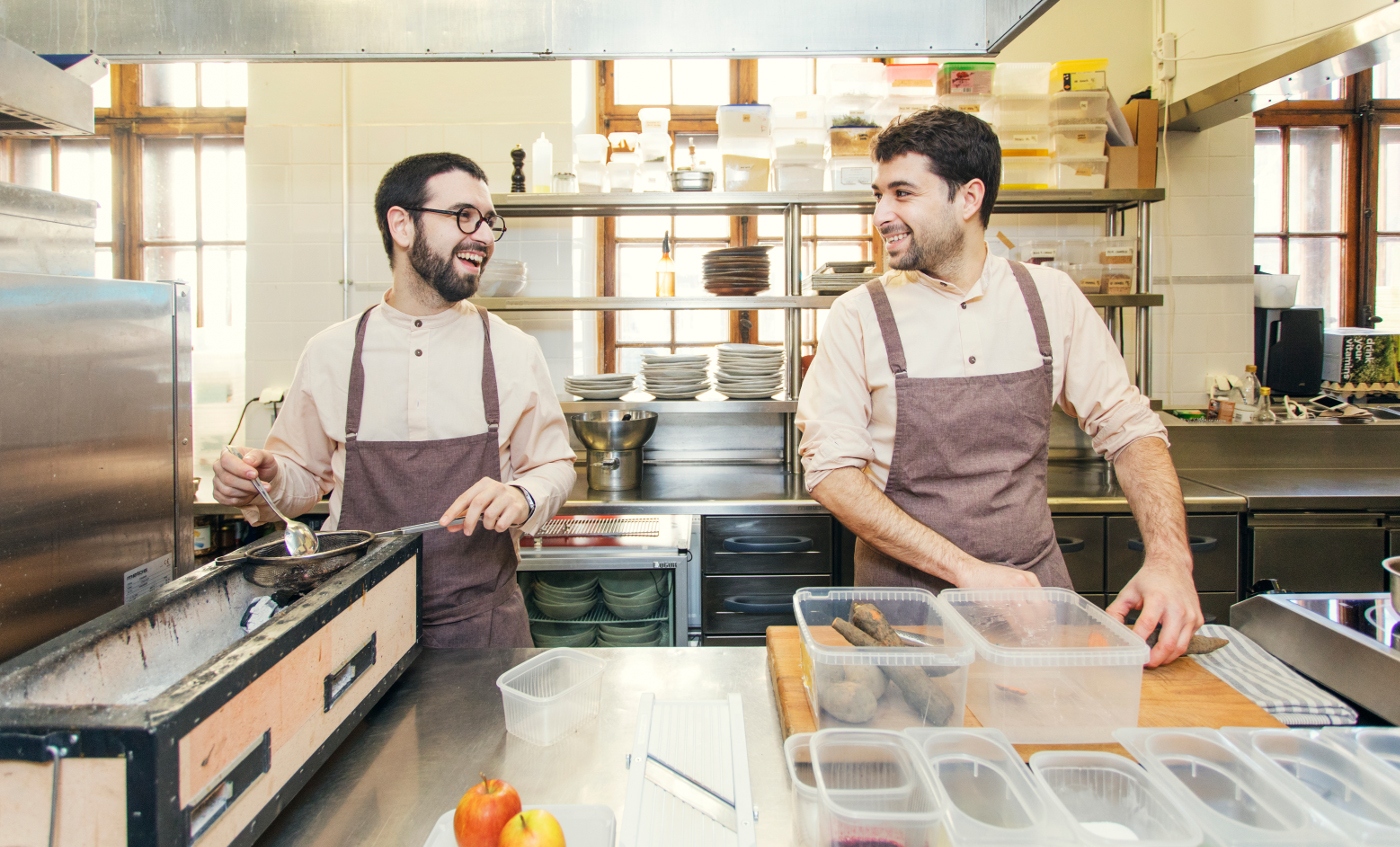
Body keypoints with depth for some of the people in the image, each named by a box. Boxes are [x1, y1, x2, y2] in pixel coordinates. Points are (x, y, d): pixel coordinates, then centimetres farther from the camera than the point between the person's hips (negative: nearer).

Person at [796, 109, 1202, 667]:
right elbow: (830, 470, -10)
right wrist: (966, 569, -18)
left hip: (1034, 582, 2)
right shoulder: (859, 317, -5)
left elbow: (1128, 428, 6)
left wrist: (1170, 558, -11)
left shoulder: (1051, 299, 2)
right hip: (905, 593, -2)